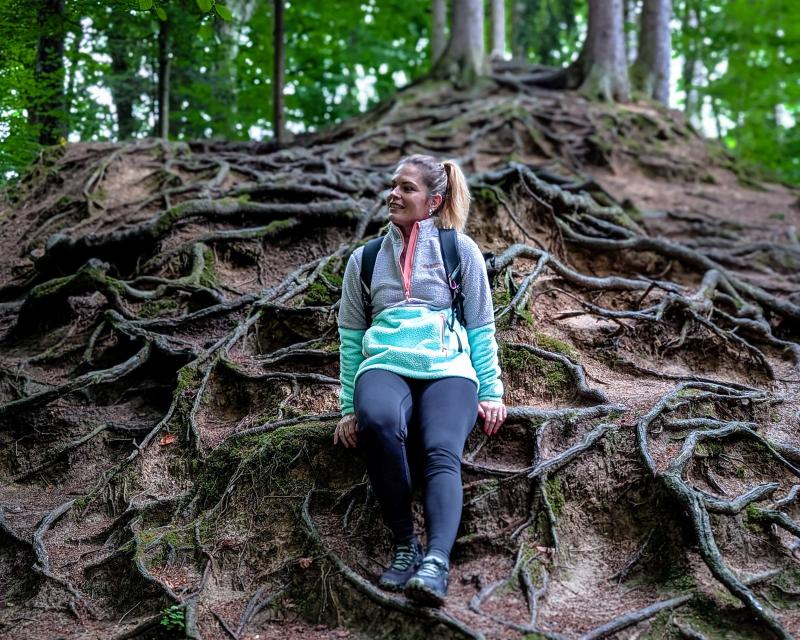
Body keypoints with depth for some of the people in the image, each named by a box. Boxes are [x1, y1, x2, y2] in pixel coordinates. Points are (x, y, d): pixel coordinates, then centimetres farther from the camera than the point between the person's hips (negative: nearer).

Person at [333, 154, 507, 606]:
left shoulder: (461, 250, 14)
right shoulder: (365, 259, 20)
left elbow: (482, 329, 13)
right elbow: (351, 336, 19)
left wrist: (492, 392, 4)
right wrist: (349, 407, 12)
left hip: (448, 367, -1)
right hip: (384, 365, 1)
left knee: (442, 451, -32)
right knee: (377, 422, -35)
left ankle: (436, 562, -47)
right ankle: (405, 545, -26)